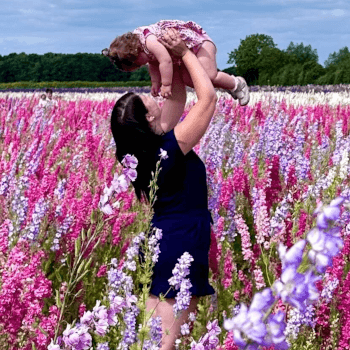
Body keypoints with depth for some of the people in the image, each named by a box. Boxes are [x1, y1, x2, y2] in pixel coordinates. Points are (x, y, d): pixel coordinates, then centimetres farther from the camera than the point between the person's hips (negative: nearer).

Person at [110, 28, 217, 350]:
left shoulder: (145, 146, 2)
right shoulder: (171, 148, -19)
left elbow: (178, 98, 13)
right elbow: (208, 97, -14)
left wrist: (173, 60, 8)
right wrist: (184, 53, -5)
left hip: (159, 238, 8)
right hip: (183, 242, -8)